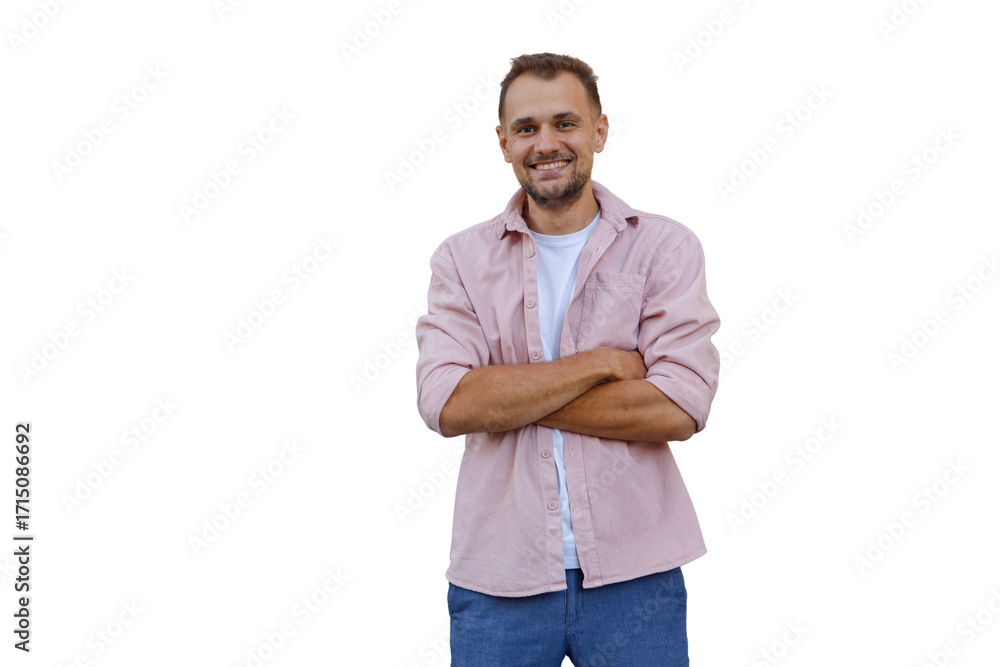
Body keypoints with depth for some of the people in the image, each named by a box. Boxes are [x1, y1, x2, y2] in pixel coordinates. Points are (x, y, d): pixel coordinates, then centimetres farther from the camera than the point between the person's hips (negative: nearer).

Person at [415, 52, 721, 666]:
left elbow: (679, 406, -13)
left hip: (633, 575, -1)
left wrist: (506, 395, -11)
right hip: (498, 579, 1)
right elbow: (445, 403, -11)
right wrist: (601, 364, -13)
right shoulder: (462, 259, 3)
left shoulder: (666, 247, 0)